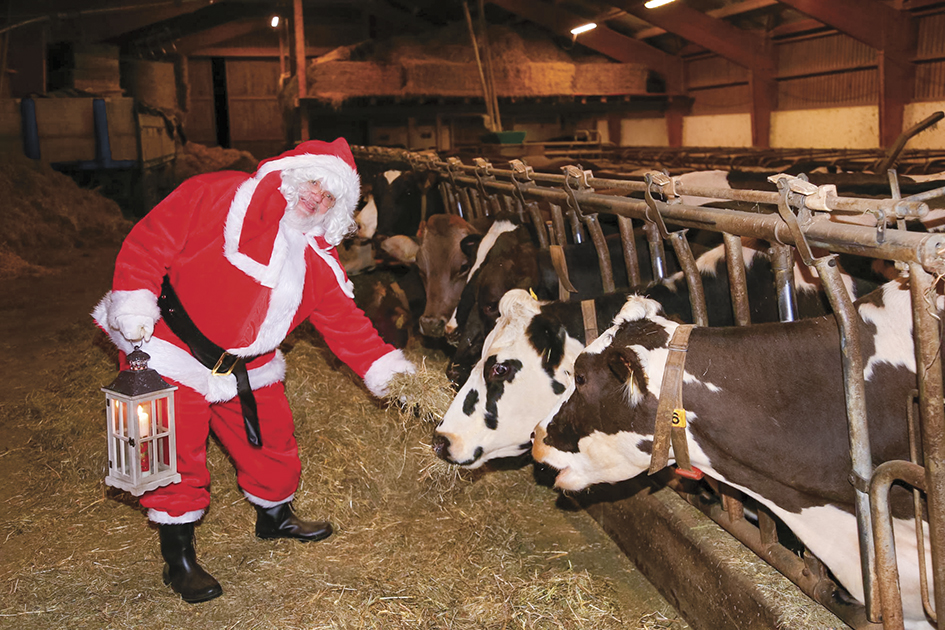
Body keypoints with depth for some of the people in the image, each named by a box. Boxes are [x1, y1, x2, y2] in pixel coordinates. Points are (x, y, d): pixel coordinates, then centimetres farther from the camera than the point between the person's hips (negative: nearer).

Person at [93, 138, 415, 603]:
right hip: (170, 353, -6)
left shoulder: (317, 261, 4)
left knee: (272, 438, 14)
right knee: (178, 455, -1)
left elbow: (345, 321, 3)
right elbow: (150, 240, -16)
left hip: (245, 368, 6)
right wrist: (135, 305, -25)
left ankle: (274, 517, 44)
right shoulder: (218, 198, -14)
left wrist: (385, 369, -7)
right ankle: (179, 560, 17)